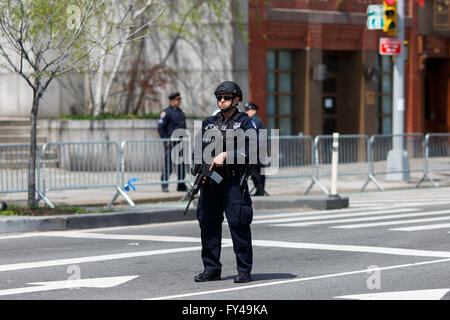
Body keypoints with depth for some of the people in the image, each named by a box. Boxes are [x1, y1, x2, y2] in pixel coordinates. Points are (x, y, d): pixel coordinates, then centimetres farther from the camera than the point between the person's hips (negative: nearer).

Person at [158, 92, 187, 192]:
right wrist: (166, 140, -15)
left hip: (180, 142, 7)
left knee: (182, 165, 7)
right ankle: (164, 185, 1)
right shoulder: (166, 112, -7)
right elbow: (160, 127, -11)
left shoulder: (180, 112, 18)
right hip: (170, 142, -7)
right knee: (168, 165, -7)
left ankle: (181, 185, 14)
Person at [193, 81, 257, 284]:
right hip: (209, 182, 5)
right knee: (208, 224, 6)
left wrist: (226, 155, -19)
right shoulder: (209, 123, 17)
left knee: (238, 225, -7)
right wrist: (199, 171, 2)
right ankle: (211, 269, 14)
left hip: (233, 182, -5)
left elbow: (249, 149, -11)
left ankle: (244, 271, -1)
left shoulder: (245, 123, 1)